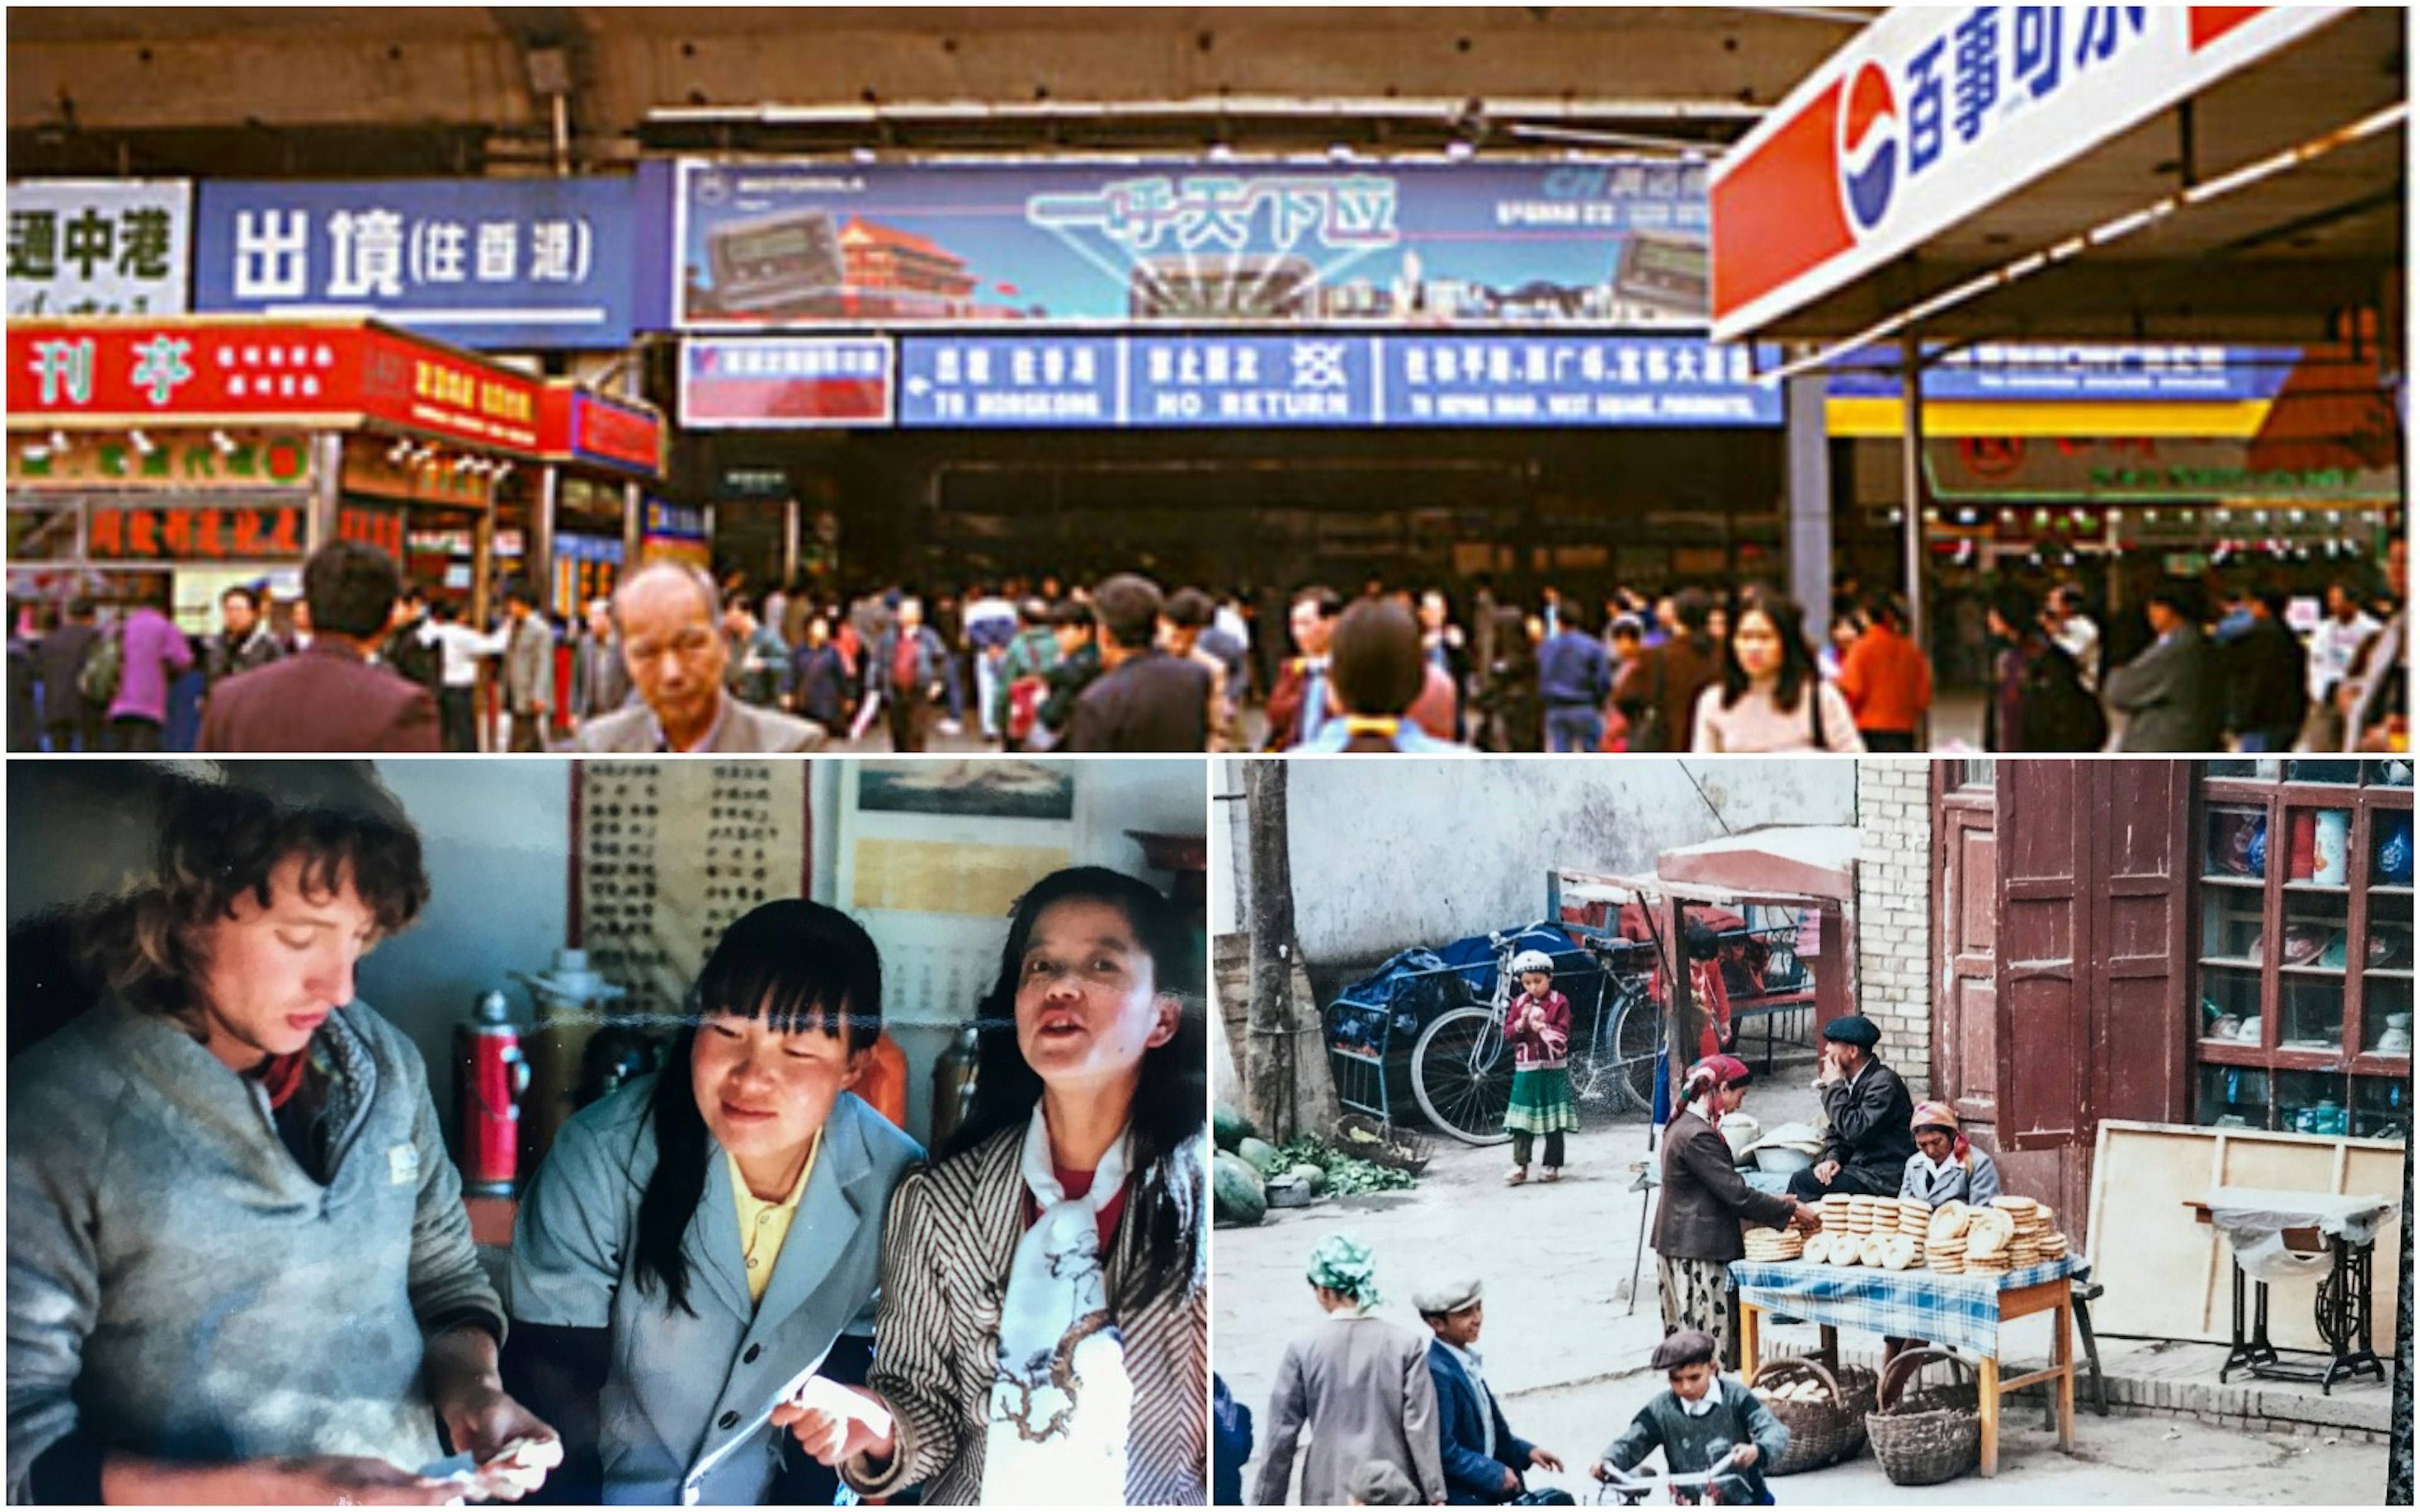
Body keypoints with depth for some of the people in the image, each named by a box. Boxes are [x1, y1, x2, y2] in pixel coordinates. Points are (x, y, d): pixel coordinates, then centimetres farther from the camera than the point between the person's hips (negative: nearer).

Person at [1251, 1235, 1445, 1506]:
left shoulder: (1303, 1349, -3)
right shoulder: (1406, 1344, -3)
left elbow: (1281, 1437, 1)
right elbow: (1420, 1428, -5)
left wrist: (1266, 1505, 8)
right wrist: (1435, 1496, 0)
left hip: (1329, 1496, 0)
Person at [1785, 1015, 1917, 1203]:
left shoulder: (1884, 1083, -16)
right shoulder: (1849, 1081, 11)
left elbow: (1857, 1131, -25)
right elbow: (1837, 1131, 18)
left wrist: (1835, 1086, -16)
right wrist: (1832, 1158, -4)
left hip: (1884, 1179, -9)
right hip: (1861, 1167, 9)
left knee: (1801, 1181, -19)